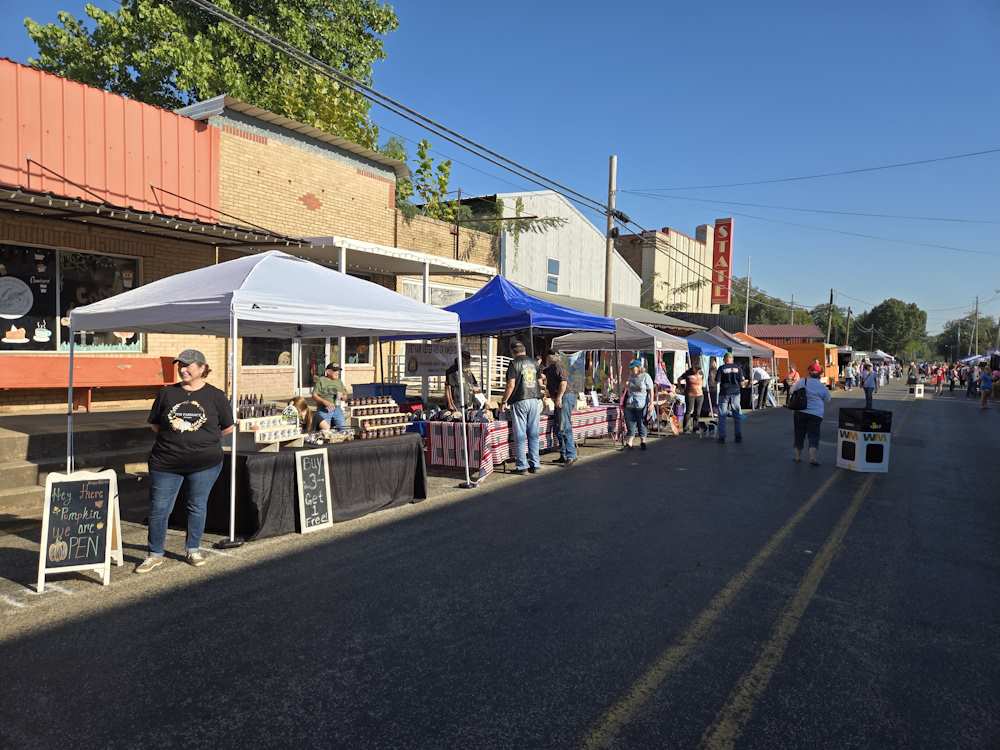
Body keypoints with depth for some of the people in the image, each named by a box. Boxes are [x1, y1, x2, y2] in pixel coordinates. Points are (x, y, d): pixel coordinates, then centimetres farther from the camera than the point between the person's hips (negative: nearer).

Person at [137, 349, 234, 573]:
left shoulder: (215, 396, -2)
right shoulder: (167, 393, 3)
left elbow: (228, 427, 6)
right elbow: (154, 424, 13)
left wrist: (205, 439, 9)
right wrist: (173, 438, 4)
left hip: (204, 463, -1)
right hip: (166, 462, 1)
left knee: (197, 506, 10)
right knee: (159, 509, 4)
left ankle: (193, 550, 28)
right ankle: (155, 554, 19)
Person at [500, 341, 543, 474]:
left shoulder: (514, 363, -6)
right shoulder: (534, 363, 10)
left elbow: (511, 385, -12)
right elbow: (540, 383, 13)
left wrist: (504, 400, -3)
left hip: (520, 401, -5)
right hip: (535, 400, 5)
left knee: (520, 435, 1)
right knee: (533, 434, 9)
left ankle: (522, 466, 3)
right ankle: (534, 464, 12)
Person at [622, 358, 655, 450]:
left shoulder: (646, 377, -4)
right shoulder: (630, 377, 12)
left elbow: (651, 391, -6)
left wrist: (651, 404, -12)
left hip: (641, 405, -5)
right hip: (630, 404, 5)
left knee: (641, 424, 4)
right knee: (630, 423, 2)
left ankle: (643, 441, 17)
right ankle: (629, 442, 5)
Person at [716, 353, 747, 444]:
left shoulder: (722, 368, -5)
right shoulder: (738, 367, 2)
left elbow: (717, 381, -7)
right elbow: (742, 381, 2)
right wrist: (743, 386, 22)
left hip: (724, 393, -2)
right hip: (735, 392, 2)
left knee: (722, 416, 5)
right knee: (737, 415, 10)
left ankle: (722, 437, 2)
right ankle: (739, 437, 9)